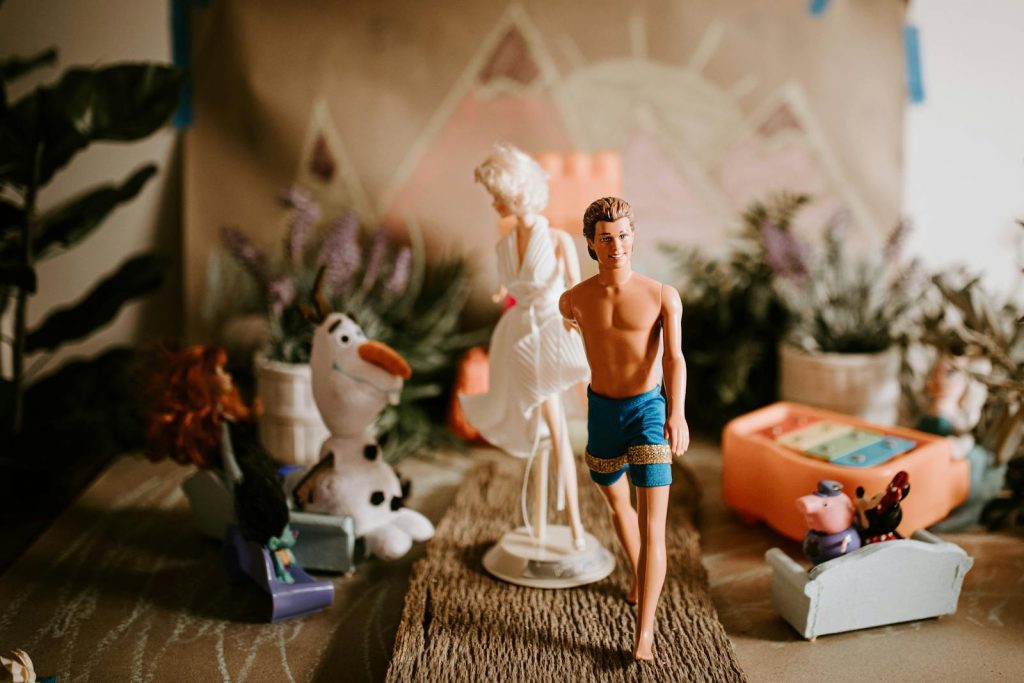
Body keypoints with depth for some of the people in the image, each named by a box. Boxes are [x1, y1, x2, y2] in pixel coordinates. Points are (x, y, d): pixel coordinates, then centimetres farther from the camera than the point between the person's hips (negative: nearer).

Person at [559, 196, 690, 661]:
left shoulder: (662, 296, -13)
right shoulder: (574, 300, -6)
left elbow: (675, 358, -20)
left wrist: (677, 414, -36)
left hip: (648, 411, -4)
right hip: (602, 413, 4)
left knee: (653, 524, -12)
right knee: (617, 502, 23)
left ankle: (644, 636, -9)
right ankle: (640, 578, 51)